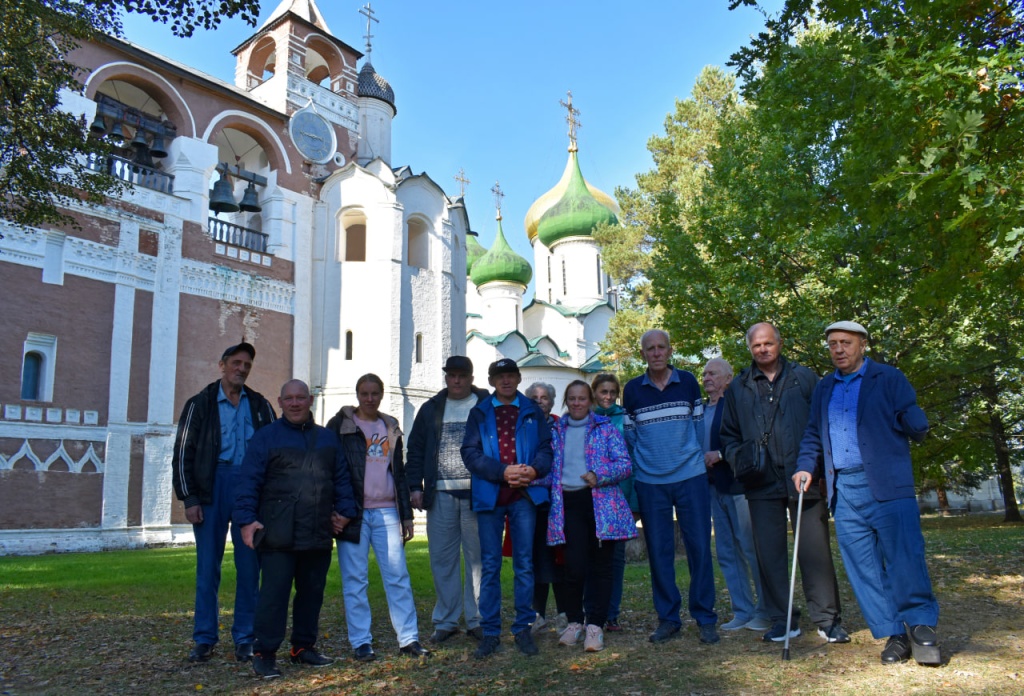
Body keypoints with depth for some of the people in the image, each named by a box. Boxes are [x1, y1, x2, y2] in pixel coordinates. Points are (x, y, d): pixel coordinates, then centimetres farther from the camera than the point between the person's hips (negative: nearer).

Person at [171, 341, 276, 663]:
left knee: (249, 567, 4)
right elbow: (182, 454, 3)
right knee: (208, 566, 3)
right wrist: (189, 498, -5)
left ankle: (244, 640, 14)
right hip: (212, 487, -1)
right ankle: (204, 639, 16)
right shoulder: (200, 404, 6)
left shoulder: (260, 405, 12)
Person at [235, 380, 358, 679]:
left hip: (319, 535, 5)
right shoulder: (266, 437, 2)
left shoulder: (328, 438, 15)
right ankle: (264, 653, 8)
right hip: (279, 535, -4)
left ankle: (304, 647, 26)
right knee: (274, 593, -4)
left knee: (313, 593, 12)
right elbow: (249, 482, -4)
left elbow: (341, 478, 17)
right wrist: (247, 519, -13)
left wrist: (344, 510, 6)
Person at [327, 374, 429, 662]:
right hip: (354, 512, -3)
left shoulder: (390, 427, 15)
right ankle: (361, 642, 10)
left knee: (398, 575, 1)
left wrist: (406, 514, 14)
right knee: (355, 579, 1)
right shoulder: (340, 425, 3)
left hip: (387, 512, 3)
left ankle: (409, 639, 8)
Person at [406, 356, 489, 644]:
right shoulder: (431, 408, 13)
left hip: (476, 492, -2)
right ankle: (446, 620, 17)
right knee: (442, 558, 6)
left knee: (478, 557, 4)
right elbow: (415, 449, 13)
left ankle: (477, 619, 15)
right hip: (441, 494, 2)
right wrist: (415, 486, 4)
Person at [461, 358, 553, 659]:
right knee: (490, 566, 4)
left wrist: (534, 469, -16)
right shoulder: (479, 413, 7)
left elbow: (546, 448, 5)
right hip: (489, 496, 0)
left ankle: (522, 628, 16)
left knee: (524, 563, 5)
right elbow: (470, 453, -3)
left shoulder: (532, 411, 10)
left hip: (524, 495, 1)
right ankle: (490, 632, 12)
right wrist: (503, 471, -16)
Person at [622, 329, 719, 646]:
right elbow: (629, 434, 10)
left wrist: (696, 458, 13)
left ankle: (705, 618, 15)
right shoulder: (632, 389, 3)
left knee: (699, 546, 3)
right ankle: (667, 618, 18)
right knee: (658, 551, 6)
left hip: (690, 477, 0)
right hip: (649, 481, 1)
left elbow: (699, 423, 11)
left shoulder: (687, 381, 3)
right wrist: (637, 466, 10)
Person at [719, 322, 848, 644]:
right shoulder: (738, 388, 13)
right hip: (762, 483, 2)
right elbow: (728, 435, 19)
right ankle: (782, 620, 15)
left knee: (815, 548, -1)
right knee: (769, 551, 4)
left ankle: (827, 619, 11)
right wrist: (737, 455, -1)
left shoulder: (804, 378, 8)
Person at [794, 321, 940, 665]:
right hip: (843, 491, 4)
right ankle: (894, 635, 12)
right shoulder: (823, 389, 18)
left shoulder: (889, 379, 4)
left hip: (888, 485, -4)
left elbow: (917, 426, 3)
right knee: (864, 567, 3)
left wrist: (912, 423, -14)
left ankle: (920, 626, 11)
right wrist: (806, 466, 8)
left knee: (905, 559, -6)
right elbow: (813, 434, 20)